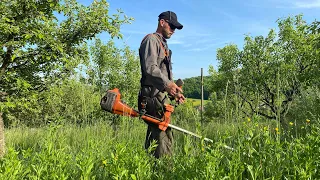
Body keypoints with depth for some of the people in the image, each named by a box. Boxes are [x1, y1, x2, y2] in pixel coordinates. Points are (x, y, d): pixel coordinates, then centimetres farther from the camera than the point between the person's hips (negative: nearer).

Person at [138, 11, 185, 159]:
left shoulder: (163, 44, 28)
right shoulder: (151, 39, -3)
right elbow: (150, 68, -19)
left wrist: (175, 92, 18)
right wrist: (168, 83, -31)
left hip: (162, 96, 10)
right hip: (154, 96, -10)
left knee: (154, 136, 11)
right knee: (164, 136, -13)